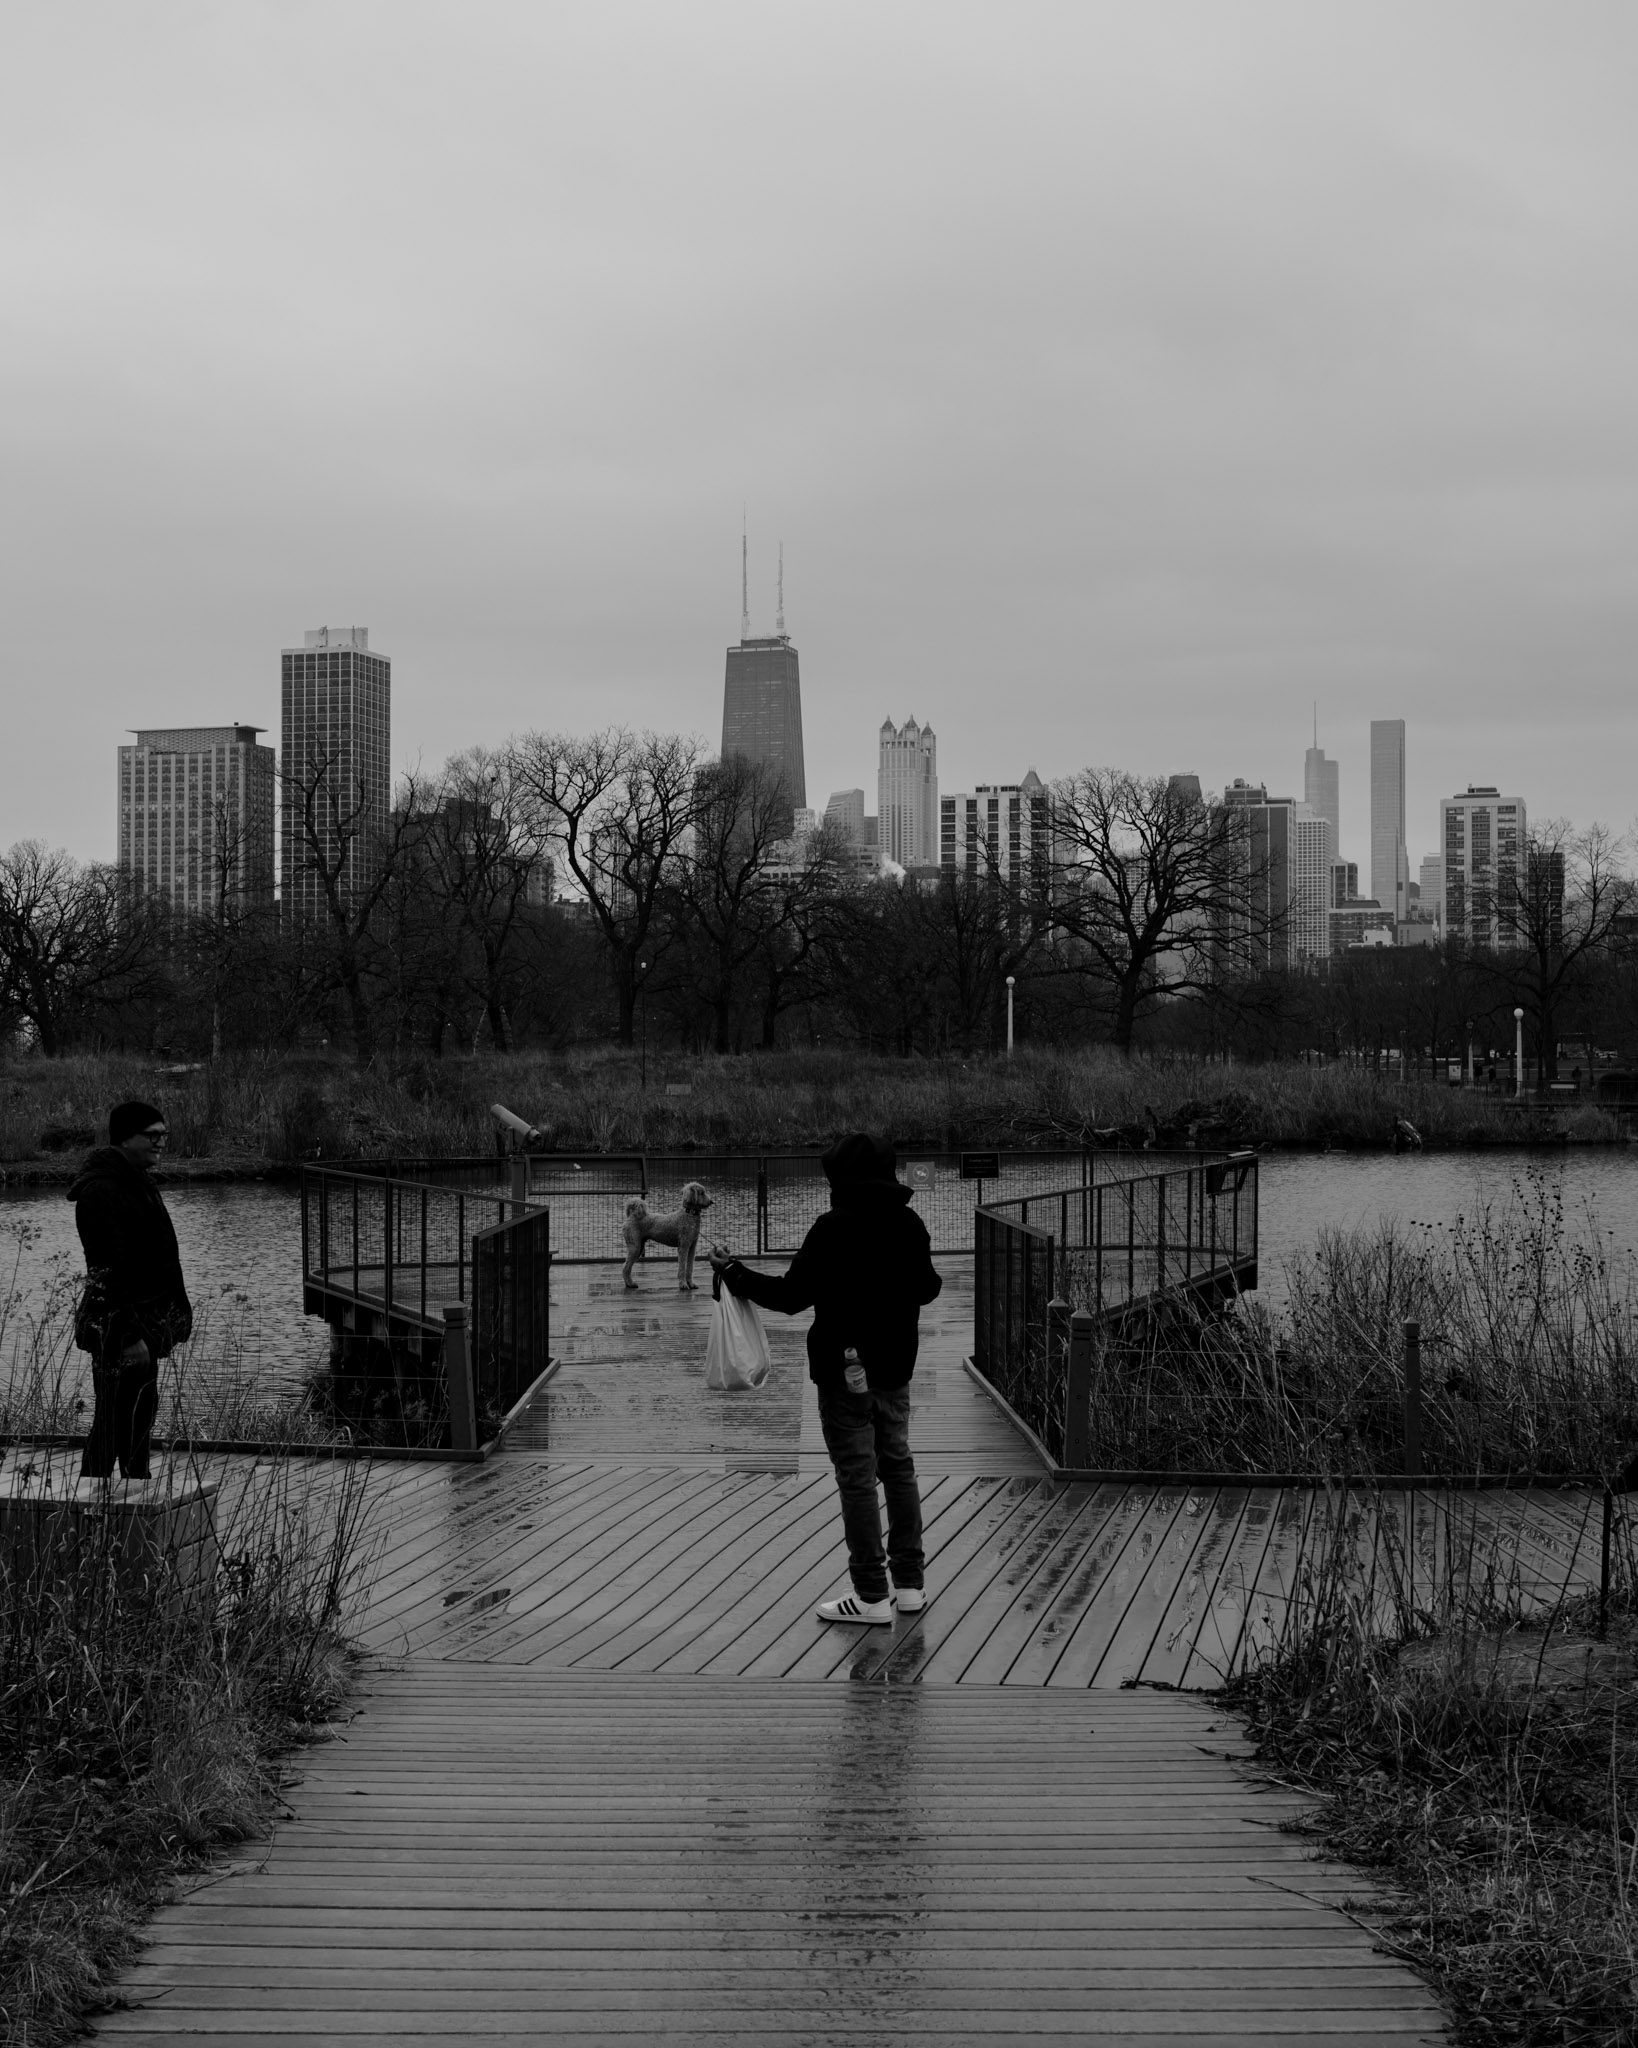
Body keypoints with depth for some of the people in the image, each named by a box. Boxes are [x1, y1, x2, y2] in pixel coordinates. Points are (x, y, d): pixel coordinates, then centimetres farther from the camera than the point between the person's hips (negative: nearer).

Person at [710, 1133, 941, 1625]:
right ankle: (910, 1583, 20)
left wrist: (735, 1274, -4)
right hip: (895, 1367, 7)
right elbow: (925, 1288, 14)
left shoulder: (834, 1228, -17)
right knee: (898, 1467, 16)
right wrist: (933, 1279, 38)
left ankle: (871, 1595, 0)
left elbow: (792, 1296, -16)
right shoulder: (909, 1224, 2)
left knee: (857, 1477, -2)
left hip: (846, 1371, -7)